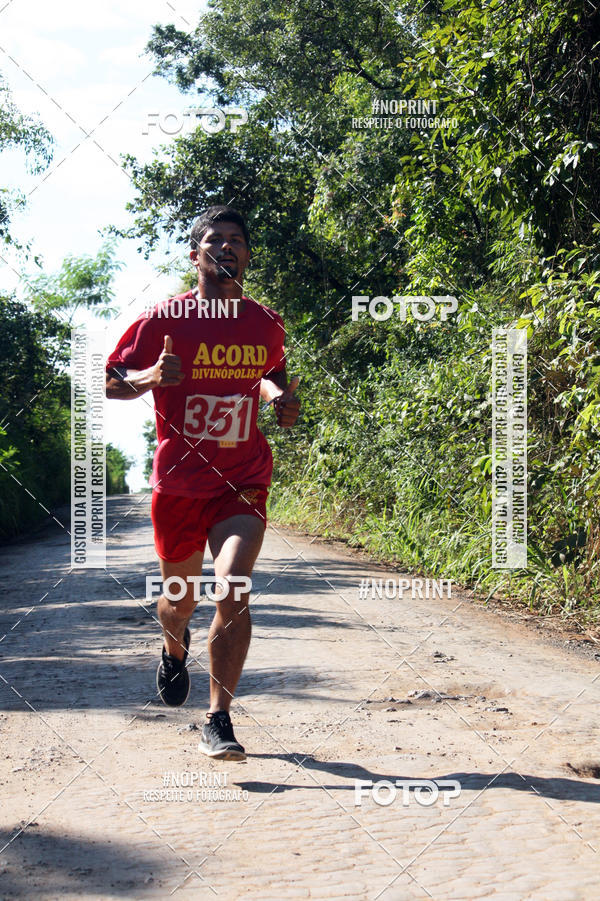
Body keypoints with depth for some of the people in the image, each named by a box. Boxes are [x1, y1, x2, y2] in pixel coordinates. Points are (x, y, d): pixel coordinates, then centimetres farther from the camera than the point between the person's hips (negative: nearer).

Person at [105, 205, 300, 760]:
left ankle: (219, 722, -8)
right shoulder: (164, 320, -5)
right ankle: (175, 650, 52)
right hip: (179, 483, 0)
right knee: (181, 598, 14)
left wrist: (281, 398, 1)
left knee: (233, 592, -18)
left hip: (243, 485, 0)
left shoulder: (267, 324, 4)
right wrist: (150, 376, -20)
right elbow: (112, 382, 1)